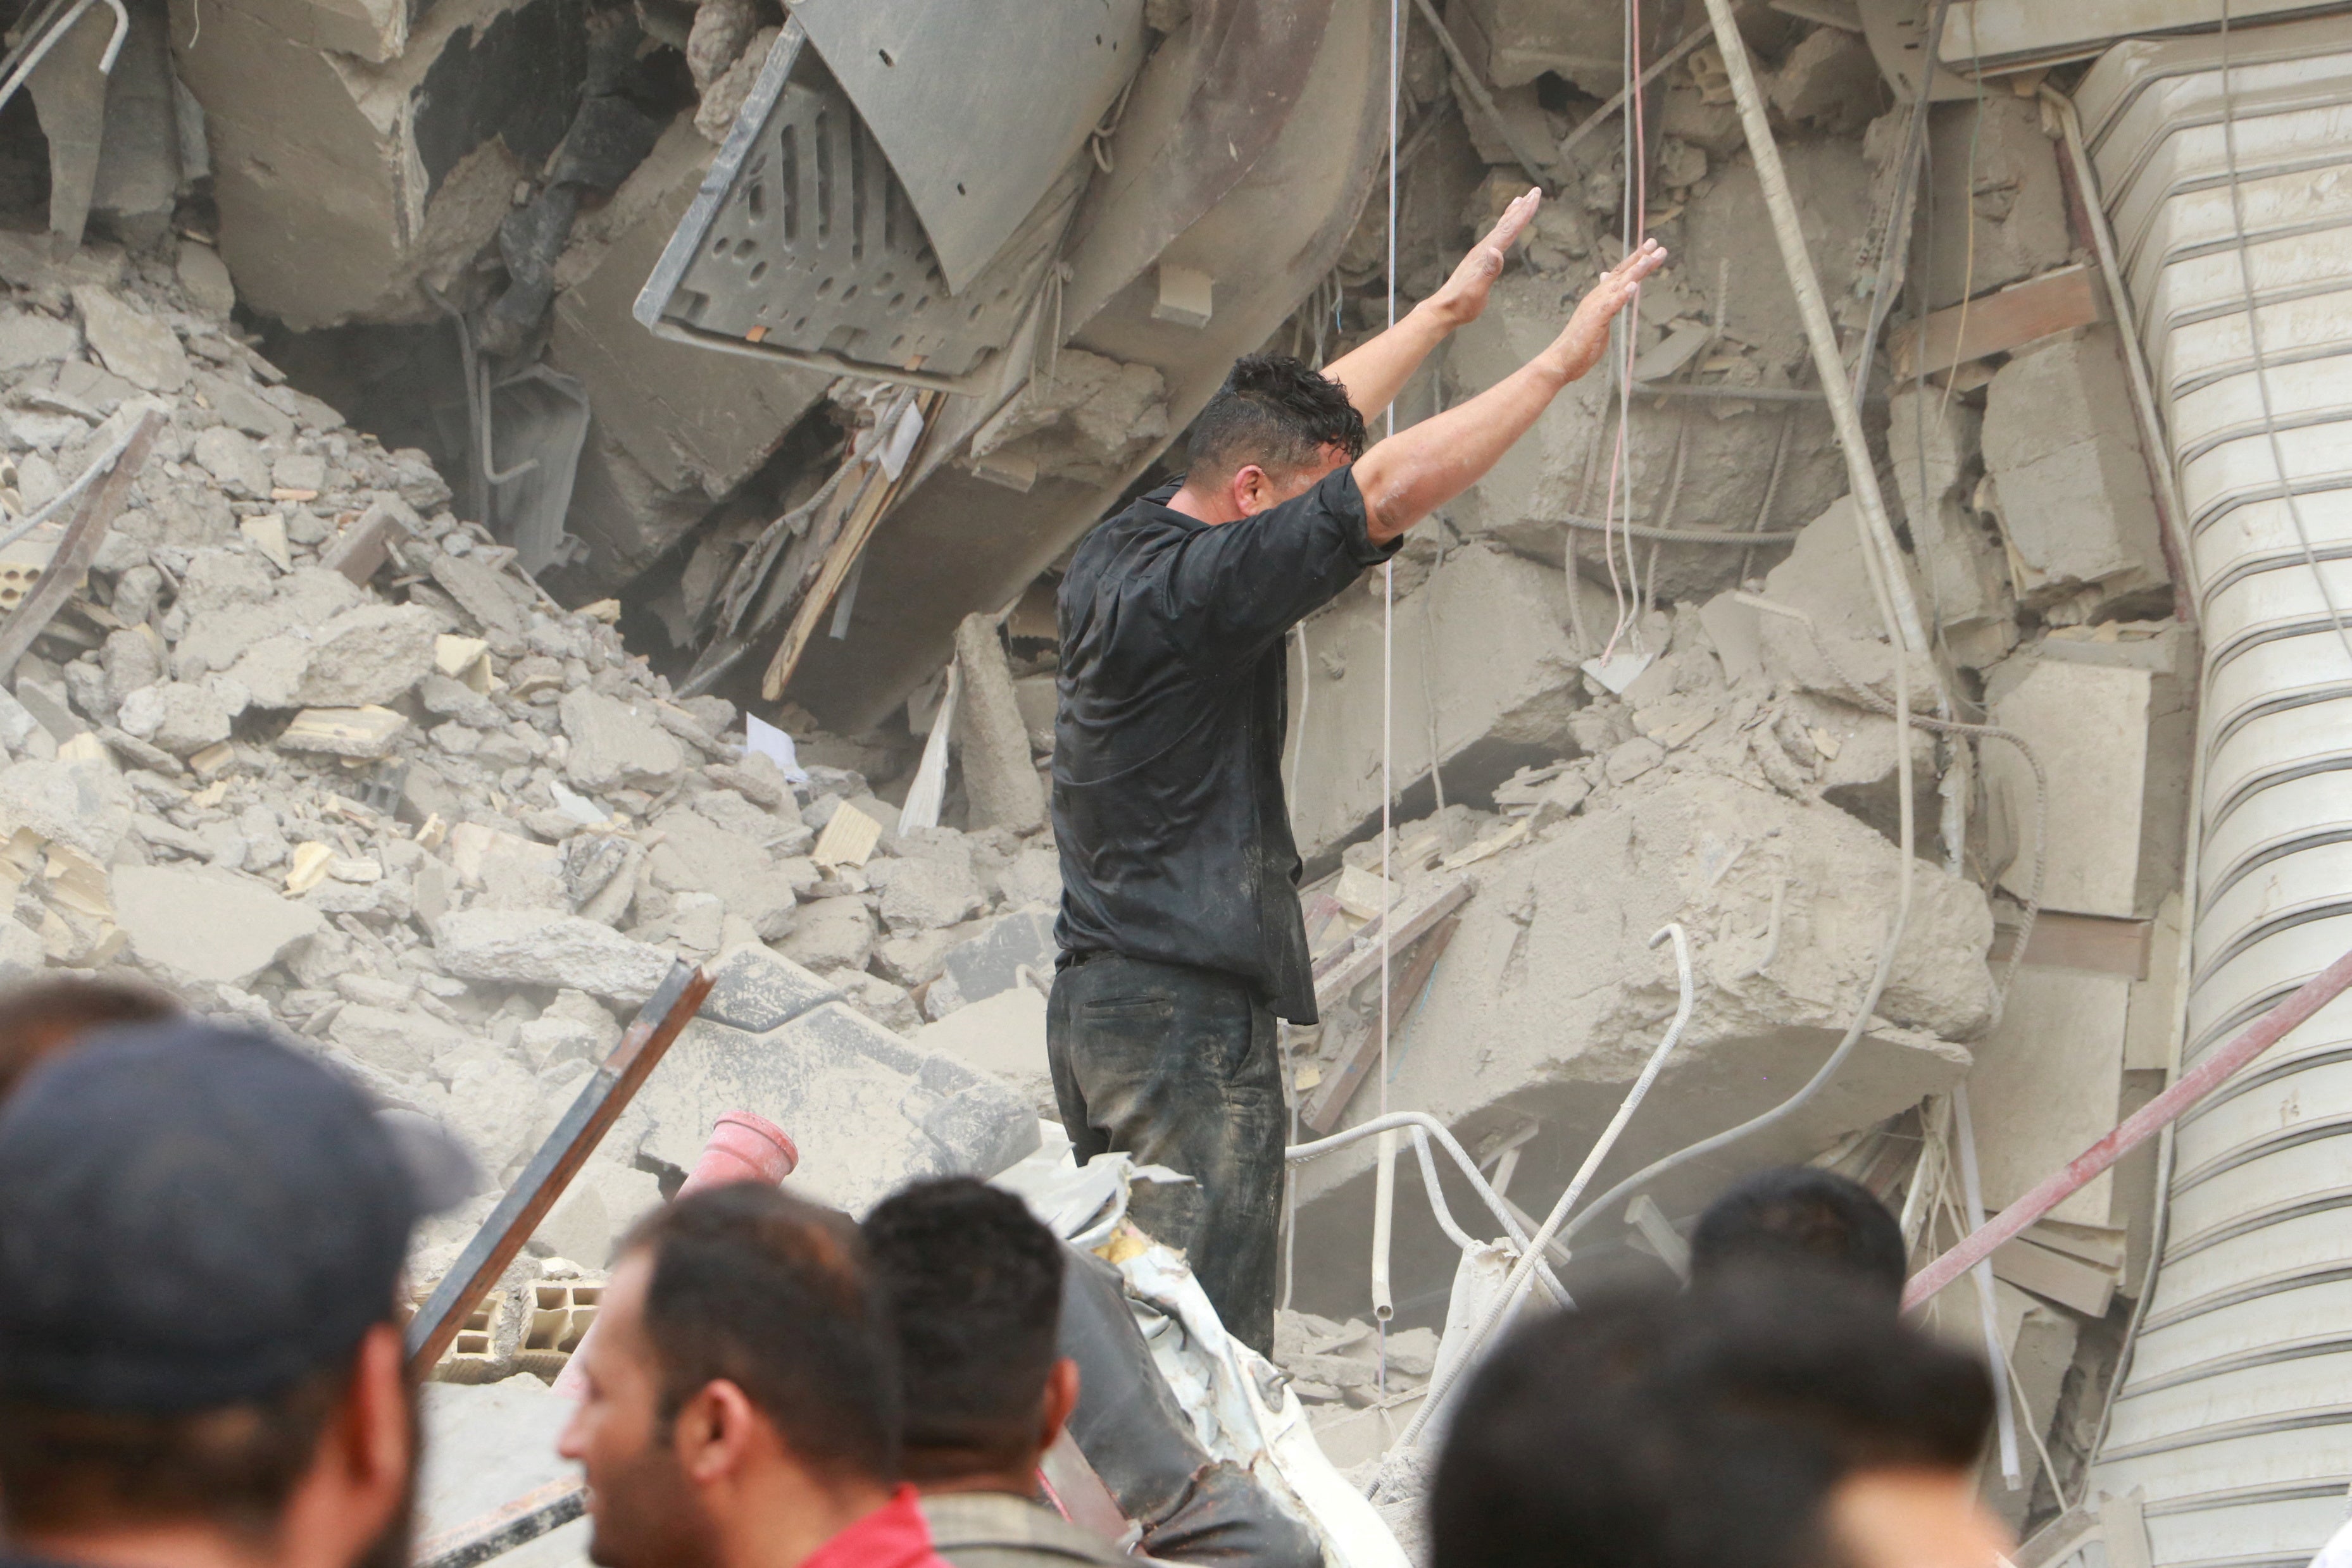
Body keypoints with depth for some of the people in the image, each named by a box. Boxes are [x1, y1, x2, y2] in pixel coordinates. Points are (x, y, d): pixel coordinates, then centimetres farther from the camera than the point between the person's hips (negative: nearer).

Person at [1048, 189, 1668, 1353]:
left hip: (1093, 996, 10)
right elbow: (1387, 488, -23)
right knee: (1209, 1354, -10)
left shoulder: (1117, 553, 11)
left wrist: (1446, 308, 31)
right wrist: (1559, 362, -17)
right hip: (1188, 1012, -10)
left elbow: (1301, 426, 23)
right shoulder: (1192, 589, -17)